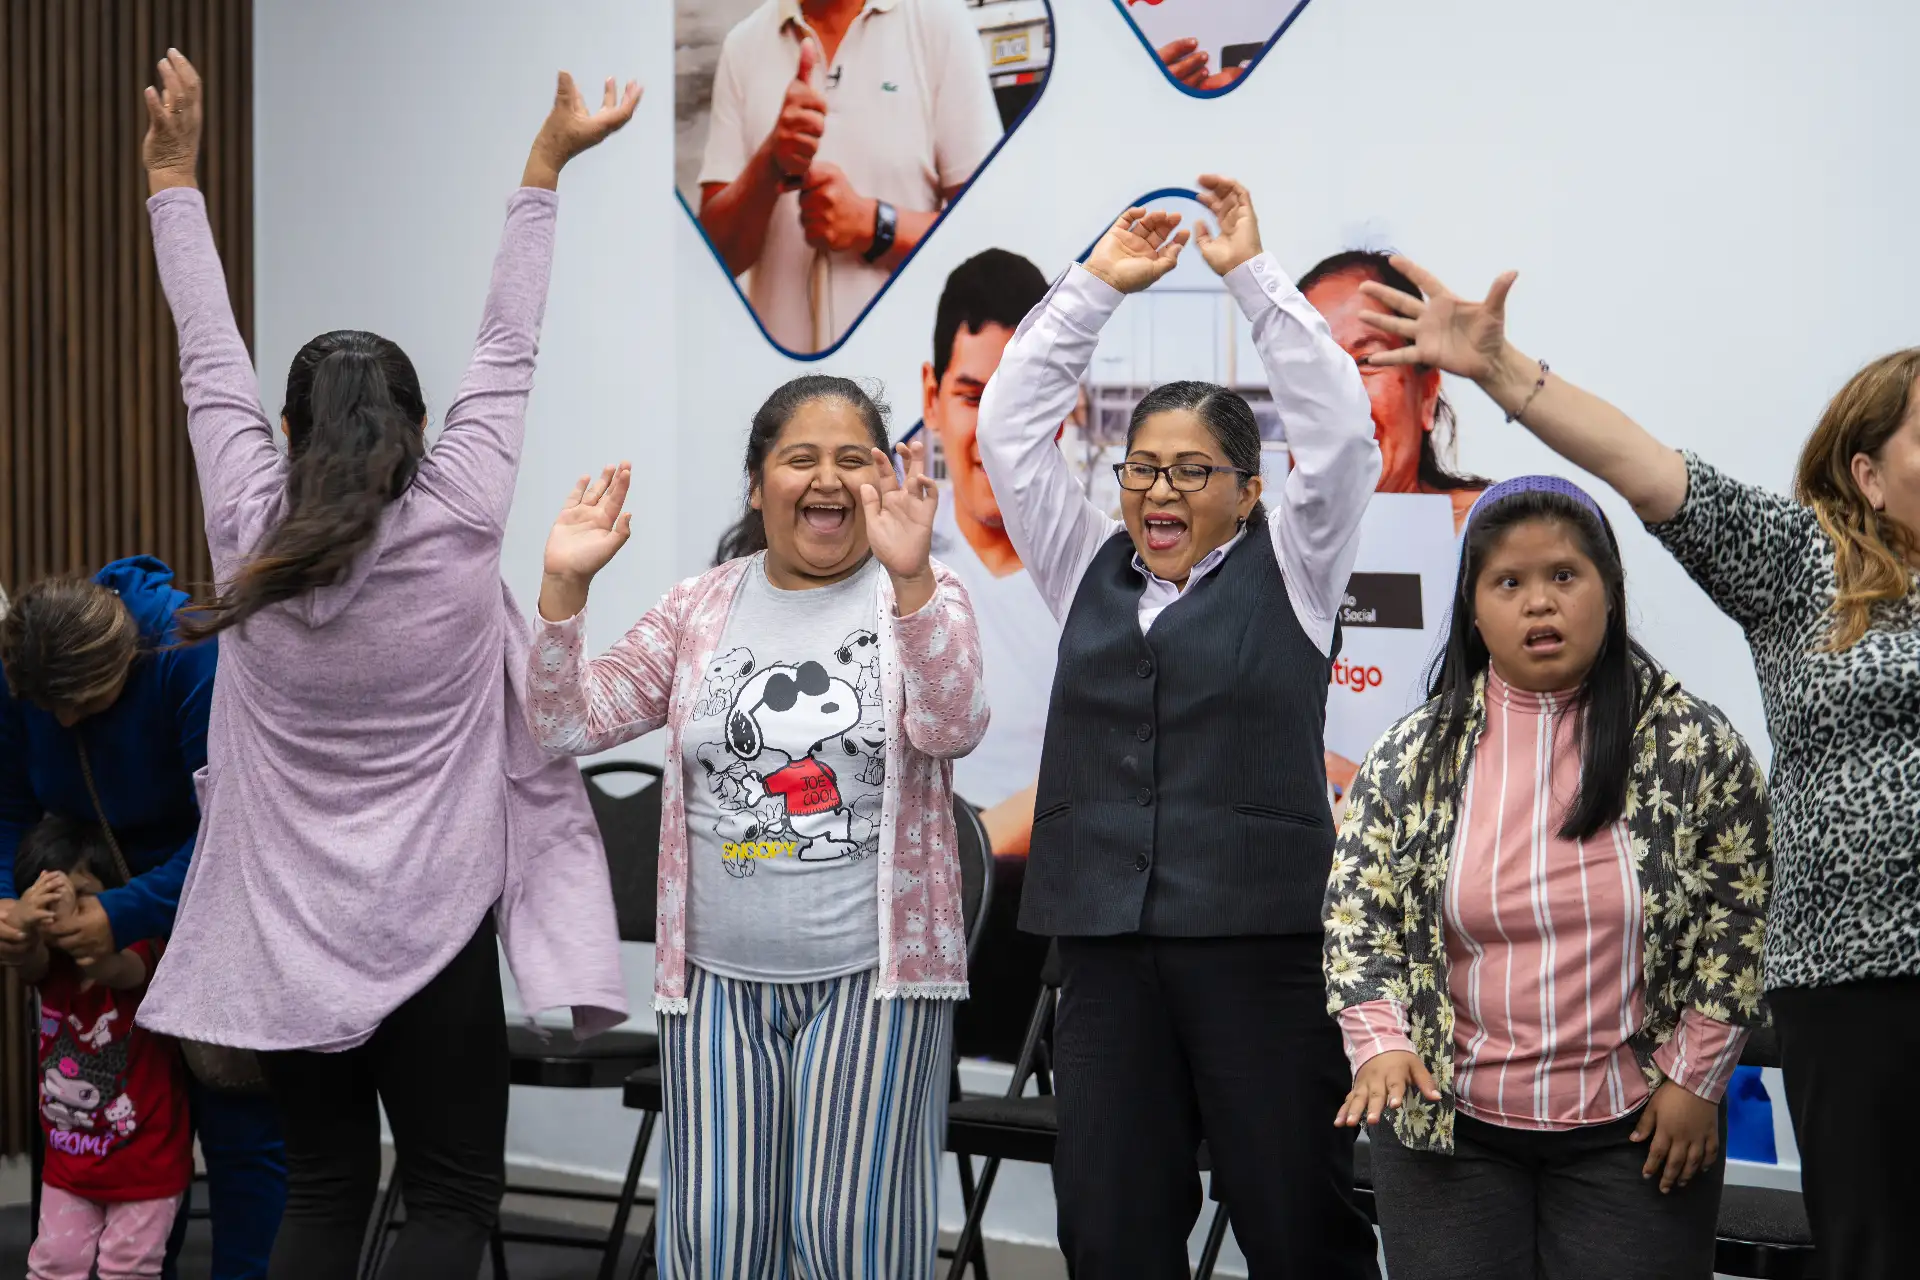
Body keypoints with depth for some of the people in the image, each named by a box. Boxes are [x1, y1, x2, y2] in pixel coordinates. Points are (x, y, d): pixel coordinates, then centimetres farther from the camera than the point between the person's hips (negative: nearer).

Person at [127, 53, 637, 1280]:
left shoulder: (249, 537, -5)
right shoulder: (459, 529, -9)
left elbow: (212, 363, 4)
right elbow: (507, 355, -2)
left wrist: (175, 176, 13)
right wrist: (545, 170, 6)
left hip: (284, 931, 3)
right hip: (428, 928, -3)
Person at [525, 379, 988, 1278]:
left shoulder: (921, 600, 0)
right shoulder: (701, 609, 8)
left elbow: (952, 730, -18)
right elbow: (568, 726, 5)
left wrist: (911, 577, -33)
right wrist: (563, 587, -10)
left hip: (870, 975, -3)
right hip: (718, 975, 3)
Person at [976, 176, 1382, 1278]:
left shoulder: (1289, 571, 7)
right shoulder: (1089, 571, 16)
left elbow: (1341, 426, -4)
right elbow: (1010, 426, 13)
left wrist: (1252, 272, -2)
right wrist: (1099, 285, 9)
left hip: (1261, 937, -3)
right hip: (1106, 940, 4)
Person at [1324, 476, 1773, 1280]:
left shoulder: (1694, 747, -2)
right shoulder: (1411, 758, 2)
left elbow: (1737, 926, 1)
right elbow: (1355, 913, 2)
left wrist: (1694, 1078, -3)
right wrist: (1379, 1040, -14)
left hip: (1635, 1129, -1)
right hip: (1446, 1124, 1)